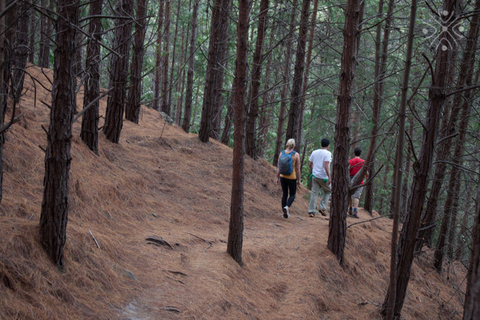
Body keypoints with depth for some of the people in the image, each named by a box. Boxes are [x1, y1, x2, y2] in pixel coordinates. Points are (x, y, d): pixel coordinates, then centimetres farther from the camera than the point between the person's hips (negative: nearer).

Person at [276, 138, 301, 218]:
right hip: (292, 177, -3)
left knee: (285, 194, 16)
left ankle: (285, 213, 16)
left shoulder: (281, 153, -2)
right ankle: (287, 207, -15)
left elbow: (278, 167, 2)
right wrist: (298, 180, 0)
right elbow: (297, 169, -9)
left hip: (283, 176, 3)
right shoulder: (296, 155, -11)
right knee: (292, 195, 11)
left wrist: (277, 177, 12)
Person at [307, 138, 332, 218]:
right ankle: (322, 207, 6)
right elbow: (326, 166, -19)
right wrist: (329, 177, -18)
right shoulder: (327, 153, -9)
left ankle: (311, 211, 1)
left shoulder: (314, 152, 9)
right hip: (323, 177, -5)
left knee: (314, 193, 6)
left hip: (314, 175, 5)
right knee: (328, 191, 15)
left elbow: (310, 164, 14)